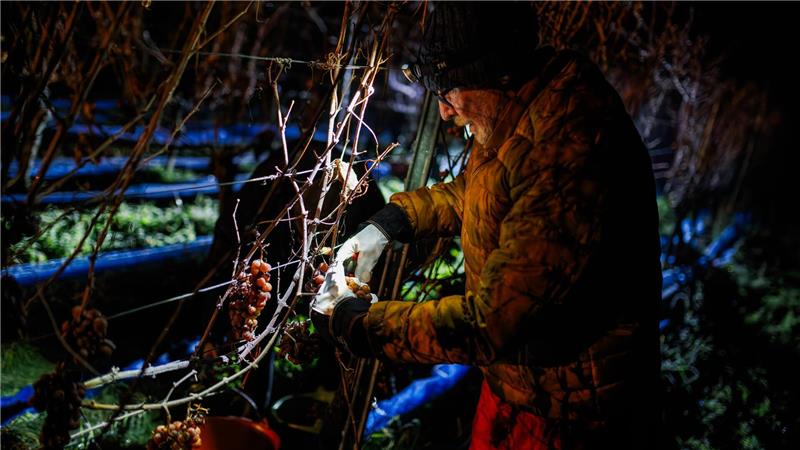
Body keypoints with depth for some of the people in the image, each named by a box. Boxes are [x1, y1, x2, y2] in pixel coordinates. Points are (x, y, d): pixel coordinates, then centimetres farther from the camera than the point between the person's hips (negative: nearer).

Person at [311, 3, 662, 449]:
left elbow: (489, 324, -31)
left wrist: (355, 321, -20)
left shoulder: (568, 160, -34)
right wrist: (388, 223, 3)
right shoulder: (515, 117, -4)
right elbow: (473, 190, 17)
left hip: (570, 414, -8)